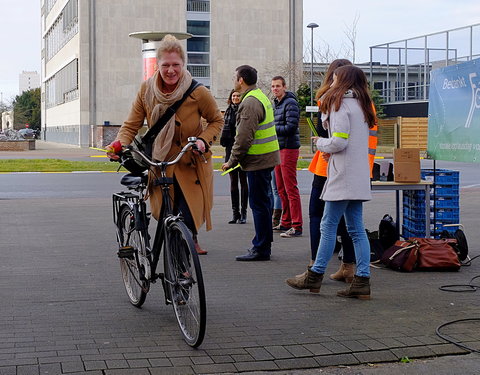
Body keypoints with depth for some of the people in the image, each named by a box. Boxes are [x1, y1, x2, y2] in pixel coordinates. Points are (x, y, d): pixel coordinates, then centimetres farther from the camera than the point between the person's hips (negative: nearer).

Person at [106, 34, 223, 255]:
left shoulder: (197, 93, -11)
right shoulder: (146, 91, -4)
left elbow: (217, 120, 4)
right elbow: (131, 126, 0)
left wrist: (204, 140, -14)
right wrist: (120, 144, -21)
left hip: (191, 168, -2)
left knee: (188, 222, -11)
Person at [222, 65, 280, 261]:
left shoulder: (250, 103, -17)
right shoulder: (261, 96, 16)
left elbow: (244, 137, -21)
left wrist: (232, 161, -12)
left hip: (258, 160, -10)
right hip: (267, 157, 10)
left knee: (259, 203, -6)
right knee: (263, 202, 15)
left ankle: (261, 249, -2)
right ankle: (264, 244, 23)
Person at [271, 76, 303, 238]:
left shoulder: (290, 103, -11)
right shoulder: (276, 104, 17)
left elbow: (291, 127, -19)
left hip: (289, 148, -10)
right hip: (279, 149, 10)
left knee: (291, 189, -9)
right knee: (281, 189, 13)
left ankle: (297, 226, -7)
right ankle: (286, 223, 22)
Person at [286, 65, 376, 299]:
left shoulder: (340, 103, -8)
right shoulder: (362, 104, 19)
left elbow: (339, 141, -18)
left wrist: (321, 143, 1)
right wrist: (330, 150, 8)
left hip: (343, 174, -8)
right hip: (359, 175, 9)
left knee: (329, 225, -2)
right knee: (356, 229, 6)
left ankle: (315, 275, 4)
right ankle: (362, 280, 4)